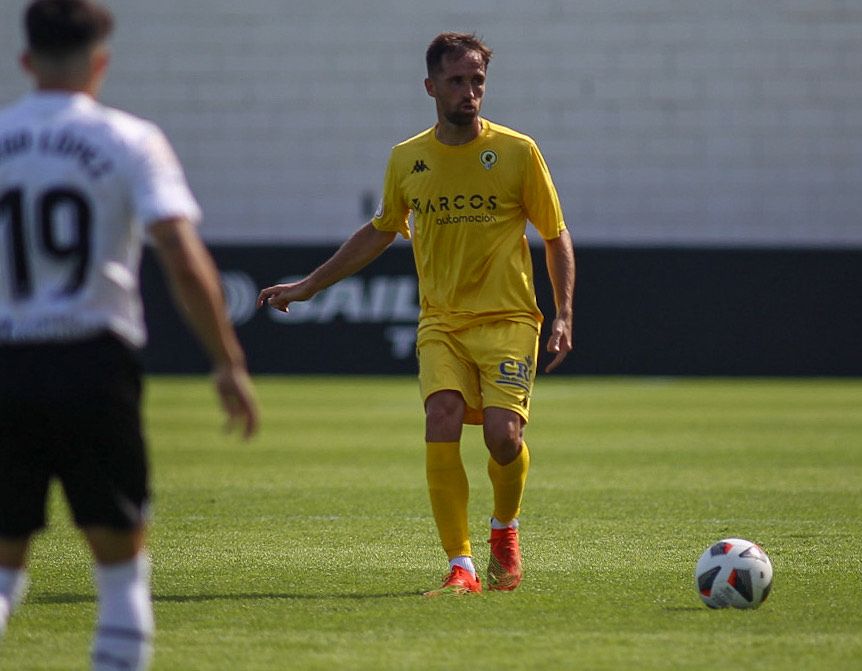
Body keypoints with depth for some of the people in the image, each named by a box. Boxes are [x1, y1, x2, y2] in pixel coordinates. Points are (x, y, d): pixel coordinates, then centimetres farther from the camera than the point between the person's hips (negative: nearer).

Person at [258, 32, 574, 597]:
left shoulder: (517, 152, -3)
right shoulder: (407, 160, 6)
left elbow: (556, 236, 5)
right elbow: (380, 232, 22)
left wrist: (564, 315, -6)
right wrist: (309, 286, 24)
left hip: (506, 318, -2)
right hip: (440, 323, 2)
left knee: (502, 432, -17)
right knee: (441, 425, -19)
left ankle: (505, 529, 16)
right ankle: (461, 567, -14)